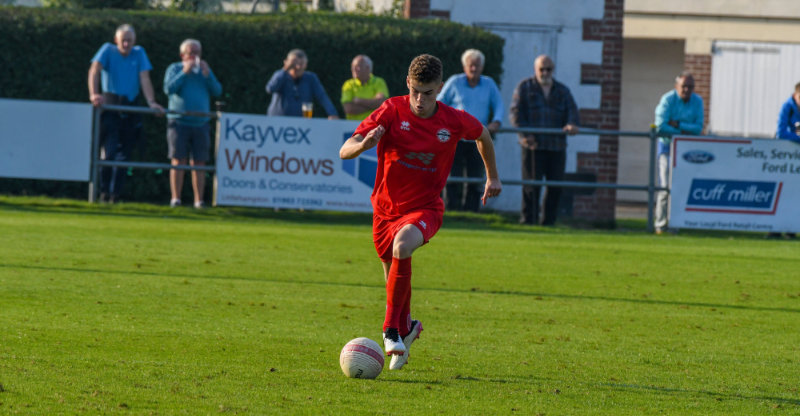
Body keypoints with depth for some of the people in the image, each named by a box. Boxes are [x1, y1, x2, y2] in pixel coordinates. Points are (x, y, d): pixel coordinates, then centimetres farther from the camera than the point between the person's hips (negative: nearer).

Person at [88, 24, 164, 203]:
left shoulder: (139, 53, 11)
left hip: (130, 109, 3)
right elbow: (94, 70, -10)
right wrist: (94, 94, -26)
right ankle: (104, 192, -5)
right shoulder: (108, 50, 2)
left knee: (124, 154, 2)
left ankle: (115, 195, 7)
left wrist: (151, 102, -9)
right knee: (109, 151, -14)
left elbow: (144, 78, 4)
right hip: (110, 106, -3)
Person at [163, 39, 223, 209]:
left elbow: (217, 91, 6)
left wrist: (207, 75, -7)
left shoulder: (205, 70, 15)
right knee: (178, 161, -7)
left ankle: (199, 200, 1)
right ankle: (175, 198, -5)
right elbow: (169, 89, -9)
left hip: (200, 123, 3)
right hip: (179, 122, -3)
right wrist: (184, 73, -12)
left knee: (199, 163, 0)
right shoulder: (174, 69, 7)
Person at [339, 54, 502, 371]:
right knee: (393, 276, 14)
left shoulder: (454, 121, -10)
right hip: (386, 208, 2)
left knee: (402, 246, -33)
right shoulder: (392, 111, -14)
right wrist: (363, 144, -43)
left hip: (426, 208, -2)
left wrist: (492, 176, 25)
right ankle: (406, 326, 46)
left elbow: (483, 135, 15)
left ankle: (392, 329, -24)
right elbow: (345, 151, -20)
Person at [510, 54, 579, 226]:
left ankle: (549, 221, 8)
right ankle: (528, 220, -2)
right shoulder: (524, 87, 9)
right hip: (533, 144, -3)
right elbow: (515, 112, 0)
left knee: (556, 185, 0)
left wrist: (572, 124, -17)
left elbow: (571, 110, 6)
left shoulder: (562, 91, 19)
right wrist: (524, 134, -15)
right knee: (532, 184, -6)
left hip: (557, 145, 3)